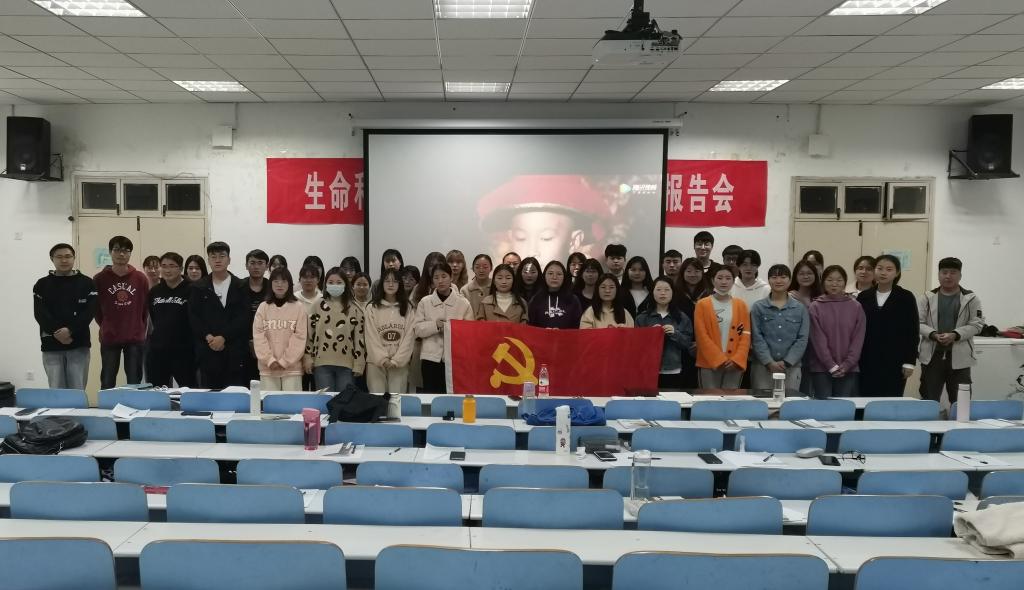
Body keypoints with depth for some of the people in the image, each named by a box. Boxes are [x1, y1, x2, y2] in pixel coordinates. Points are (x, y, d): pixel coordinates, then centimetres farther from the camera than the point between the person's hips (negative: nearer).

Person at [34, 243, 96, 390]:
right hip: (51, 345, 1)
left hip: (79, 345, -1)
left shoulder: (86, 283, 5)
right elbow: (40, 313, -3)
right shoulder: (42, 284, 8)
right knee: (56, 390, 2)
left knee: (77, 390, 1)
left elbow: (89, 311, -6)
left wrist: (70, 331, -18)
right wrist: (56, 332, -17)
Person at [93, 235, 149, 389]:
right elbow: (95, 307, 5)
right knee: (107, 383, 5)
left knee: (135, 383, 6)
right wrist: (106, 326, 10)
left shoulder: (141, 279, 1)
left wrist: (138, 327, 10)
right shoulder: (99, 279, -2)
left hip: (135, 338, 1)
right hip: (109, 338, -1)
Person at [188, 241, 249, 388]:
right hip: (208, 350, 1)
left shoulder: (240, 287, 7)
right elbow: (193, 317, 4)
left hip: (234, 351, -1)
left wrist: (223, 337, -11)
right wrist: (208, 337, -10)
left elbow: (243, 318, -2)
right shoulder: (198, 287, 12)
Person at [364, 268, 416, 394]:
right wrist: (382, 359, -11)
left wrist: (396, 360, -9)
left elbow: (409, 336, 0)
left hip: (400, 363, 1)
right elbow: (371, 337, -2)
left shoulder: (408, 308, 6)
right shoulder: (372, 308, 3)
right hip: (376, 362, -1)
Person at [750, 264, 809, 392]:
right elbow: (757, 338, -1)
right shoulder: (758, 307, 5)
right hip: (763, 366, -1)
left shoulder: (800, 309, 8)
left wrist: (786, 362, -8)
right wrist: (770, 362, -11)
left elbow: (802, 339, 2)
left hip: (792, 367, 1)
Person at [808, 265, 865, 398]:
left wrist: (846, 365, -7)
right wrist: (832, 366, -11)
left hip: (849, 370, 1)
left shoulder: (856, 307, 6)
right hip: (822, 369, -1)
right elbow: (818, 340, -5)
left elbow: (858, 339, 2)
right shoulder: (816, 307, 0)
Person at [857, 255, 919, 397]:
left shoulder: (906, 298, 2)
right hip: (867, 362, 2)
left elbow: (913, 332, 1)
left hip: (895, 363, -2)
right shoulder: (863, 297, 7)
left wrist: (909, 362, -4)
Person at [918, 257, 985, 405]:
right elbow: (918, 322, 1)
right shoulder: (928, 297, 5)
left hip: (960, 357, -1)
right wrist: (933, 334, -17)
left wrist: (955, 335, -17)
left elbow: (977, 324, -3)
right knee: (929, 400, 7)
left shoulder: (971, 298, 2)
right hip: (932, 355, 1)